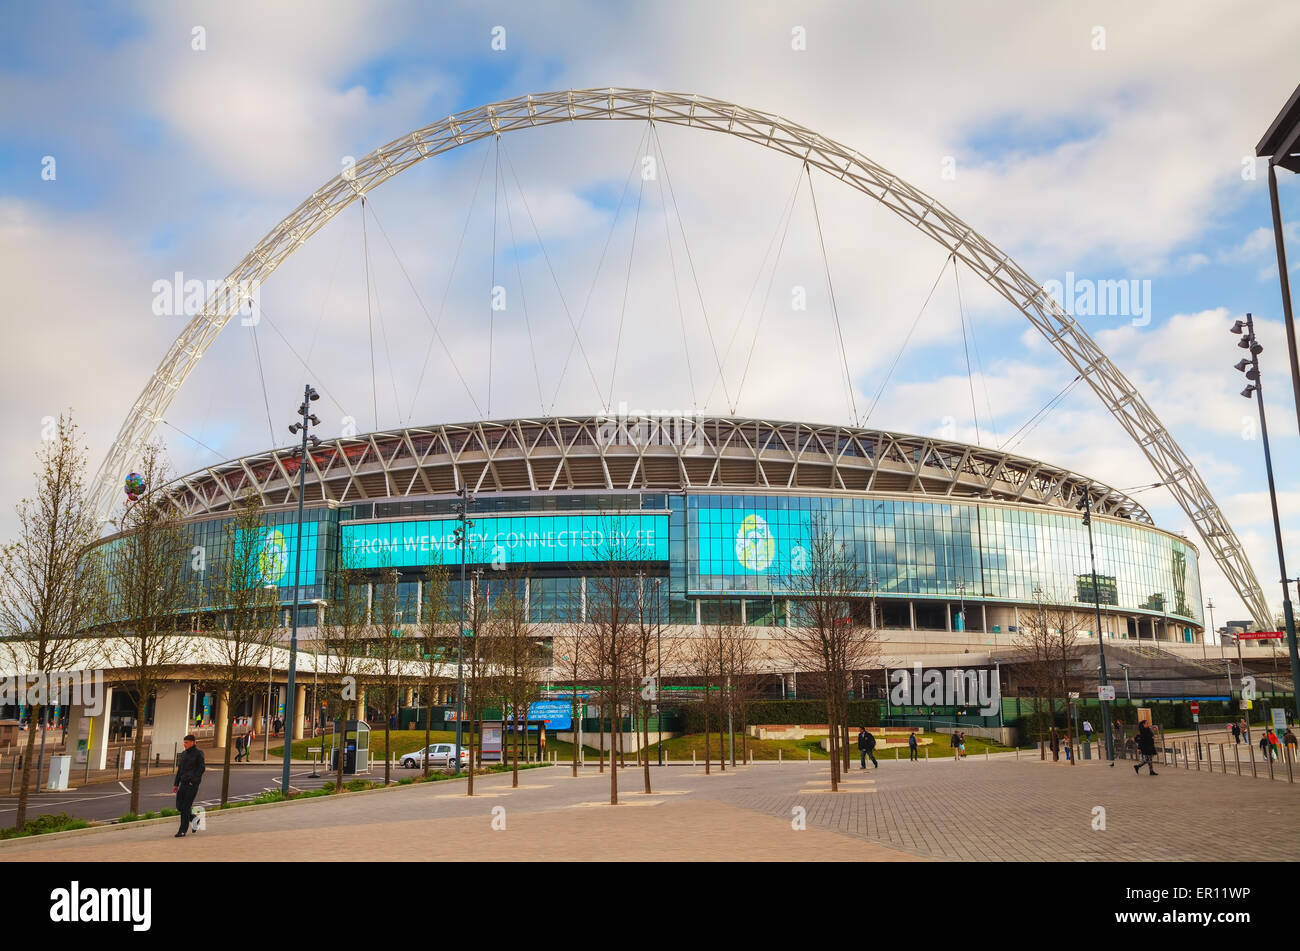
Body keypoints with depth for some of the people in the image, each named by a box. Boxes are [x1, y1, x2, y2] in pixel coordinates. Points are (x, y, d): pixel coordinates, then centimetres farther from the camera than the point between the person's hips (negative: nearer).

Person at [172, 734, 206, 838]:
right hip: (184, 782, 7)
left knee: (185, 806, -7)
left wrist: (193, 780, -15)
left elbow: (202, 768, -10)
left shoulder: (198, 753, -7)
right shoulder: (183, 753, 13)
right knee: (179, 806, 4)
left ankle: (183, 831, 0)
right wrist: (176, 784, 13)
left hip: (193, 783, -7)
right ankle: (193, 818, 28)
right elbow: (180, 769, 17)